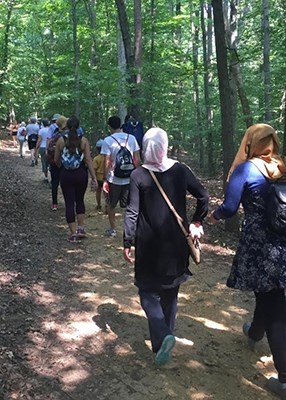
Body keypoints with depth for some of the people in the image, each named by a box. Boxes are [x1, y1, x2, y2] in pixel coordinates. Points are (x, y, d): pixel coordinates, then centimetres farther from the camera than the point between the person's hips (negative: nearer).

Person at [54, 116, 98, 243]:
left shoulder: (61, 140, -3)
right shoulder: (83, 140, -5)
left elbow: (56, 160, 4)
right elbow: (88, 160, -8)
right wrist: (94, 178, -5)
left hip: (66, 175, -1)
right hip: (81, 174, 1)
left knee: (69, 202, 5)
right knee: (80, 200, 20)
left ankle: (73, 233, 5)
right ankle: (81, 228, 21)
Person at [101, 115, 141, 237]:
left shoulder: (108, 140, -10)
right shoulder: (131, 138, 0)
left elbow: (106, 162, -12)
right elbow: (137, 160, 1)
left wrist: (104, 180, -6)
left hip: (113, 179, -2)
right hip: (129, 178, 3)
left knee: (111, 205, 16)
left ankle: (112, 229, 24)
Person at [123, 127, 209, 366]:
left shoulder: (138, 176, -10)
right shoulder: (180, 170, -3)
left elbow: (132, 213, -11)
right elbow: (203, 196, -4)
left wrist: (127, 243, -3)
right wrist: (196, 222, 8)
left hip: (149, 245, -3)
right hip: (177, 243, 3)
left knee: (149, 292, 10)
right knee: (170, 291, 20)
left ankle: (163, 337, -10)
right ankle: (166, 334, 33)